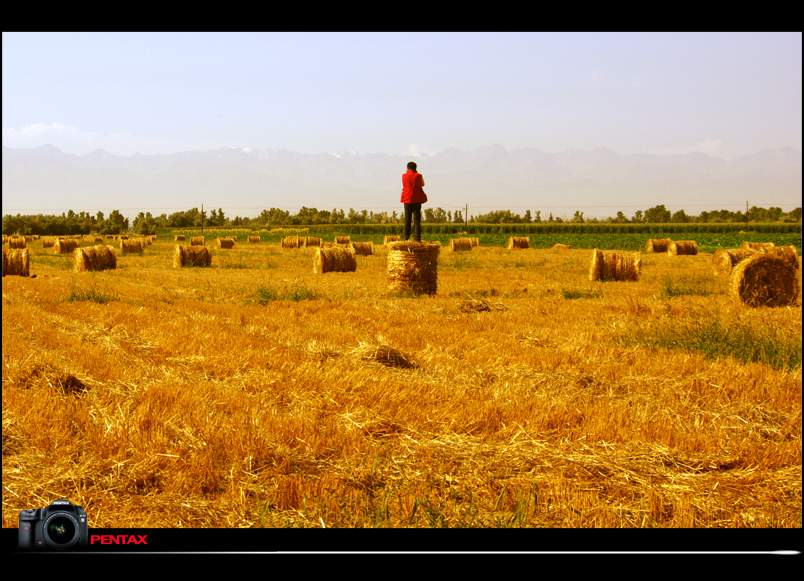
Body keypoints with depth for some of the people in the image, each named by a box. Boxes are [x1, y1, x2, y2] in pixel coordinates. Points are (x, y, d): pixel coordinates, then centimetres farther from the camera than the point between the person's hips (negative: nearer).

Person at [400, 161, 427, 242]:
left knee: (407, 219, 8)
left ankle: (406, 237, 6)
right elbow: (422, 184, 10)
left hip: (407, 199, 2)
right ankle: (417, 237, -7)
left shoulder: (404, 176, 0)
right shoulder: (418, 175, -6)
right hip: (417, 199, -2)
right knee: (417, 219, 0)